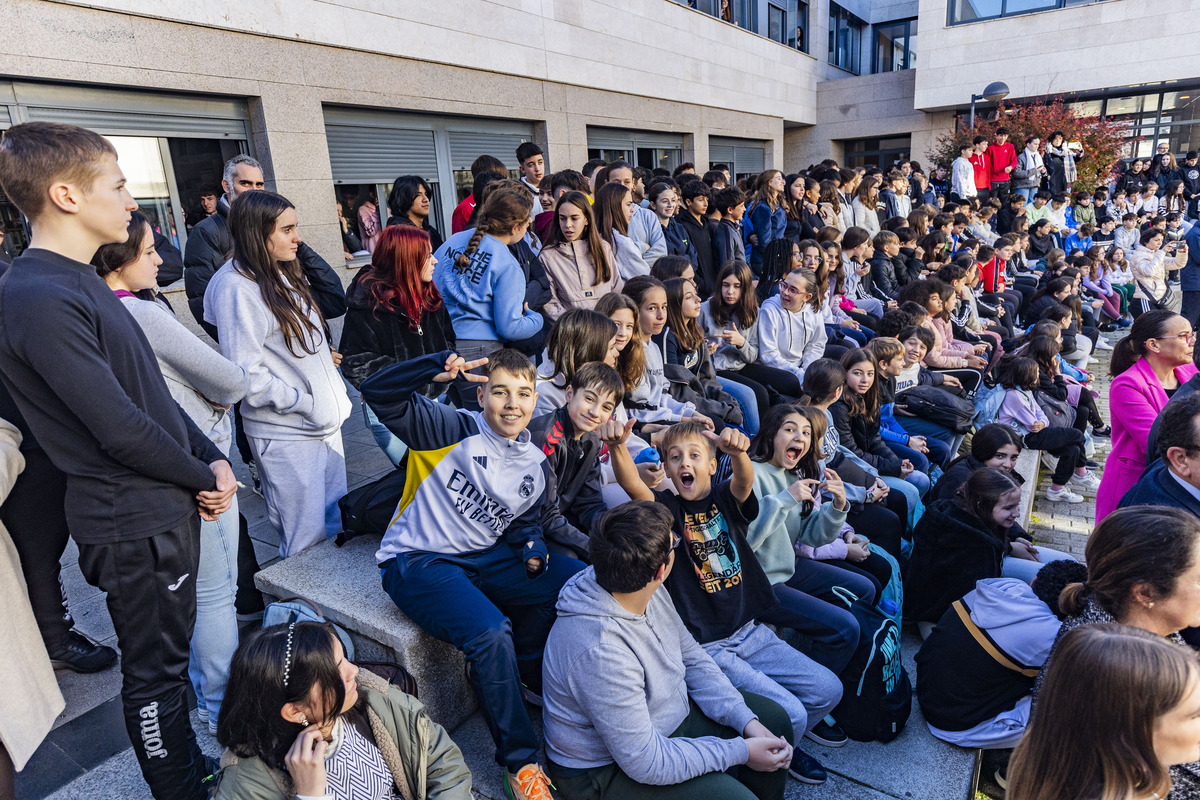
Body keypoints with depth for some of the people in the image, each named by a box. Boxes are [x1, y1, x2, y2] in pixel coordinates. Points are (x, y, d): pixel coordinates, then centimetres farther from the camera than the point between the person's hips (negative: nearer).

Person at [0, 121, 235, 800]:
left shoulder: (80, 282, 10)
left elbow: (153, 390, 12)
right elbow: (122, 430, -23)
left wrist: (212, 458, 4)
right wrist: (202, 478, -8)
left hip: (167, 504, 9)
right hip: (133, 521, -9)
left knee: (171, 650, 23)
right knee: (157, 670, 9)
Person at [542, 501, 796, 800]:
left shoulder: (647, 590, -12)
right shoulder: (600, 651, -38)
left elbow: (693, 659, 3)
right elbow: (646, 762, -29)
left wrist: (746, 720, -8)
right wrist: (741, 752, -21)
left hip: (670, 712, 8)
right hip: (606, 769, -8)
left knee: (775, 721, 9)